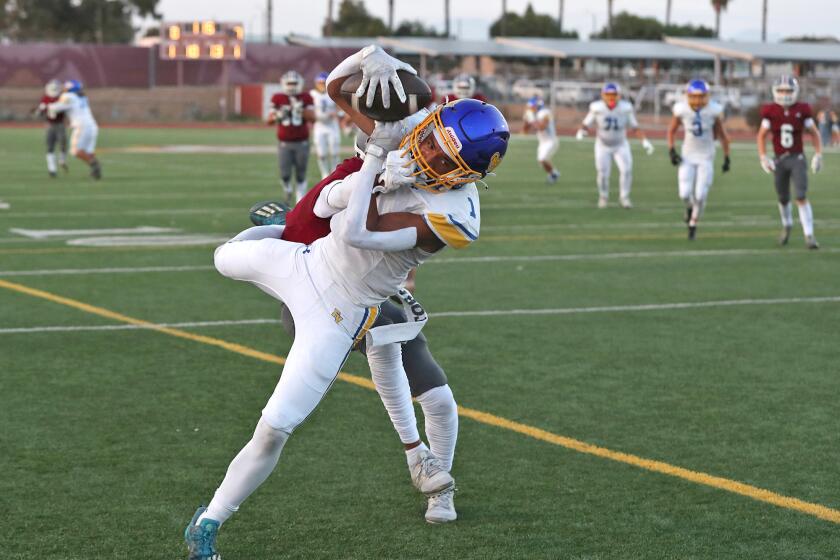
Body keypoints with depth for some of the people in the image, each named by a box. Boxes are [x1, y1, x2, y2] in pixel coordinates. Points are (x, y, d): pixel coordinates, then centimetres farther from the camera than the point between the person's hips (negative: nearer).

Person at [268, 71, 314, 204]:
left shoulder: (305, 98, 0)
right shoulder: (278, 98, 1)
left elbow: (312, 118, -8)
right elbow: (270, 120, 2)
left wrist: (301, 110, -23)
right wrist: (278, 116, -18)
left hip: (301, 143, 0)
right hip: (284, 143, 0)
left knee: (301, 175, 1)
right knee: (285, 174, -5)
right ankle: (288, 191, 26)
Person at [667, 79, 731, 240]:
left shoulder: (713, 110, -13)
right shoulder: (681, 109, -11)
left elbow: (722, 135, 0)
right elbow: (672, 130, 6)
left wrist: (727, 158, 2)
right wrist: (671, 150, -5)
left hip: (706, 158, -1)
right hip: (688, 157, 1)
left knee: (700, 196, -6)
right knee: (685, 194, -10)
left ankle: (693, 224, 18)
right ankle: (690, 206, 27)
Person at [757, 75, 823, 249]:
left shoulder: (802, 110, -4)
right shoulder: (770, 112, -3)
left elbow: (814, 133, 5)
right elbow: (761, 136, 4)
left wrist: (818, 155, -4)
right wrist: (763, 157, -6)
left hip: (798, 158, -2)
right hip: (779, 160, 2)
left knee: (802, 197, -15)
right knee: (783, 199, 13)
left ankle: (809, 235, -13)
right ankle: (787, 226, 41)